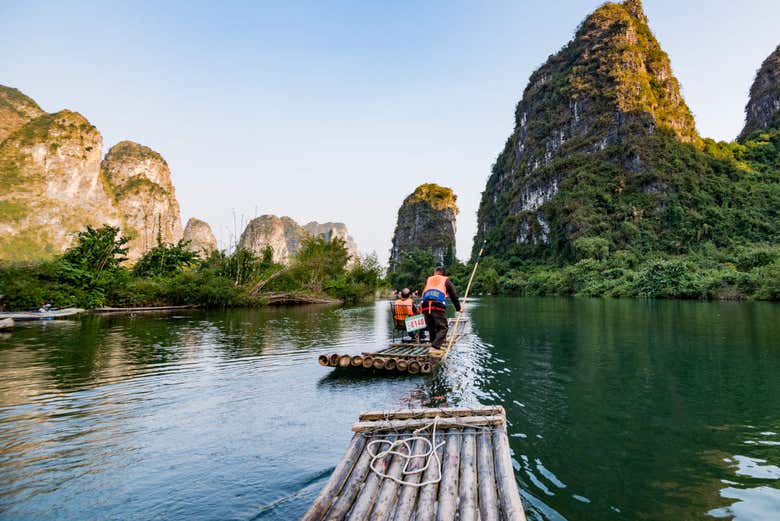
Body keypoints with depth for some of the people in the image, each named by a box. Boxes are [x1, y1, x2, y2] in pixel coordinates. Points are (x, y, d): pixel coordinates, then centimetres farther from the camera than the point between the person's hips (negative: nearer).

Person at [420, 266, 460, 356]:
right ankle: (434, 347, -16)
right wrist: (458, 308, 29)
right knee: (443, 327, 0)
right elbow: (454, 296, 20)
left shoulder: (428, 280, 30)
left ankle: (436, 347, 14)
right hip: (438, 306, -4)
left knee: (431, 328, 15)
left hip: (425, 306, 4)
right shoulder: (446, 281, 22)